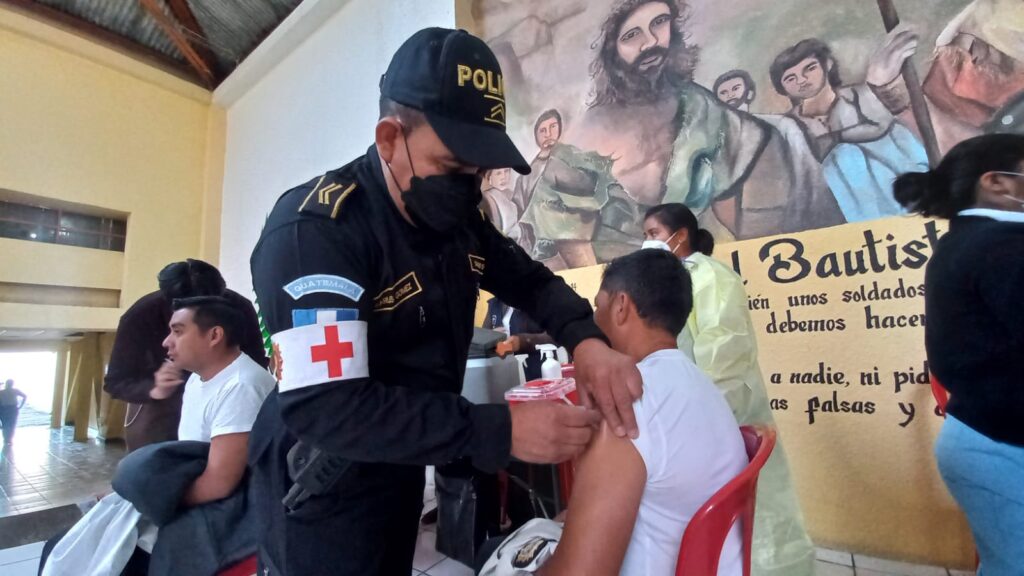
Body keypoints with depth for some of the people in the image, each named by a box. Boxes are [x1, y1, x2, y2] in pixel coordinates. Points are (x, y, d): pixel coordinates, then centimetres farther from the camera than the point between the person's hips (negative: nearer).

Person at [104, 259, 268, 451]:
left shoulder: (239, 310, -27)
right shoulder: (140, 316, -27)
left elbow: (257, 367, -15)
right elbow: (115, 381, -20)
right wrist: (152, 388, -41)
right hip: (160, 404, 0)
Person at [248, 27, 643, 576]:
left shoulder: (459, 220, -3)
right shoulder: (314, 229, -26)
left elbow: (530, 281, 6)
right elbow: (324, 406, -33)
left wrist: (587, 340, -15)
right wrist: (500, 431, -35)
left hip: (404, 470, 7)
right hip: (323, 489, -7)